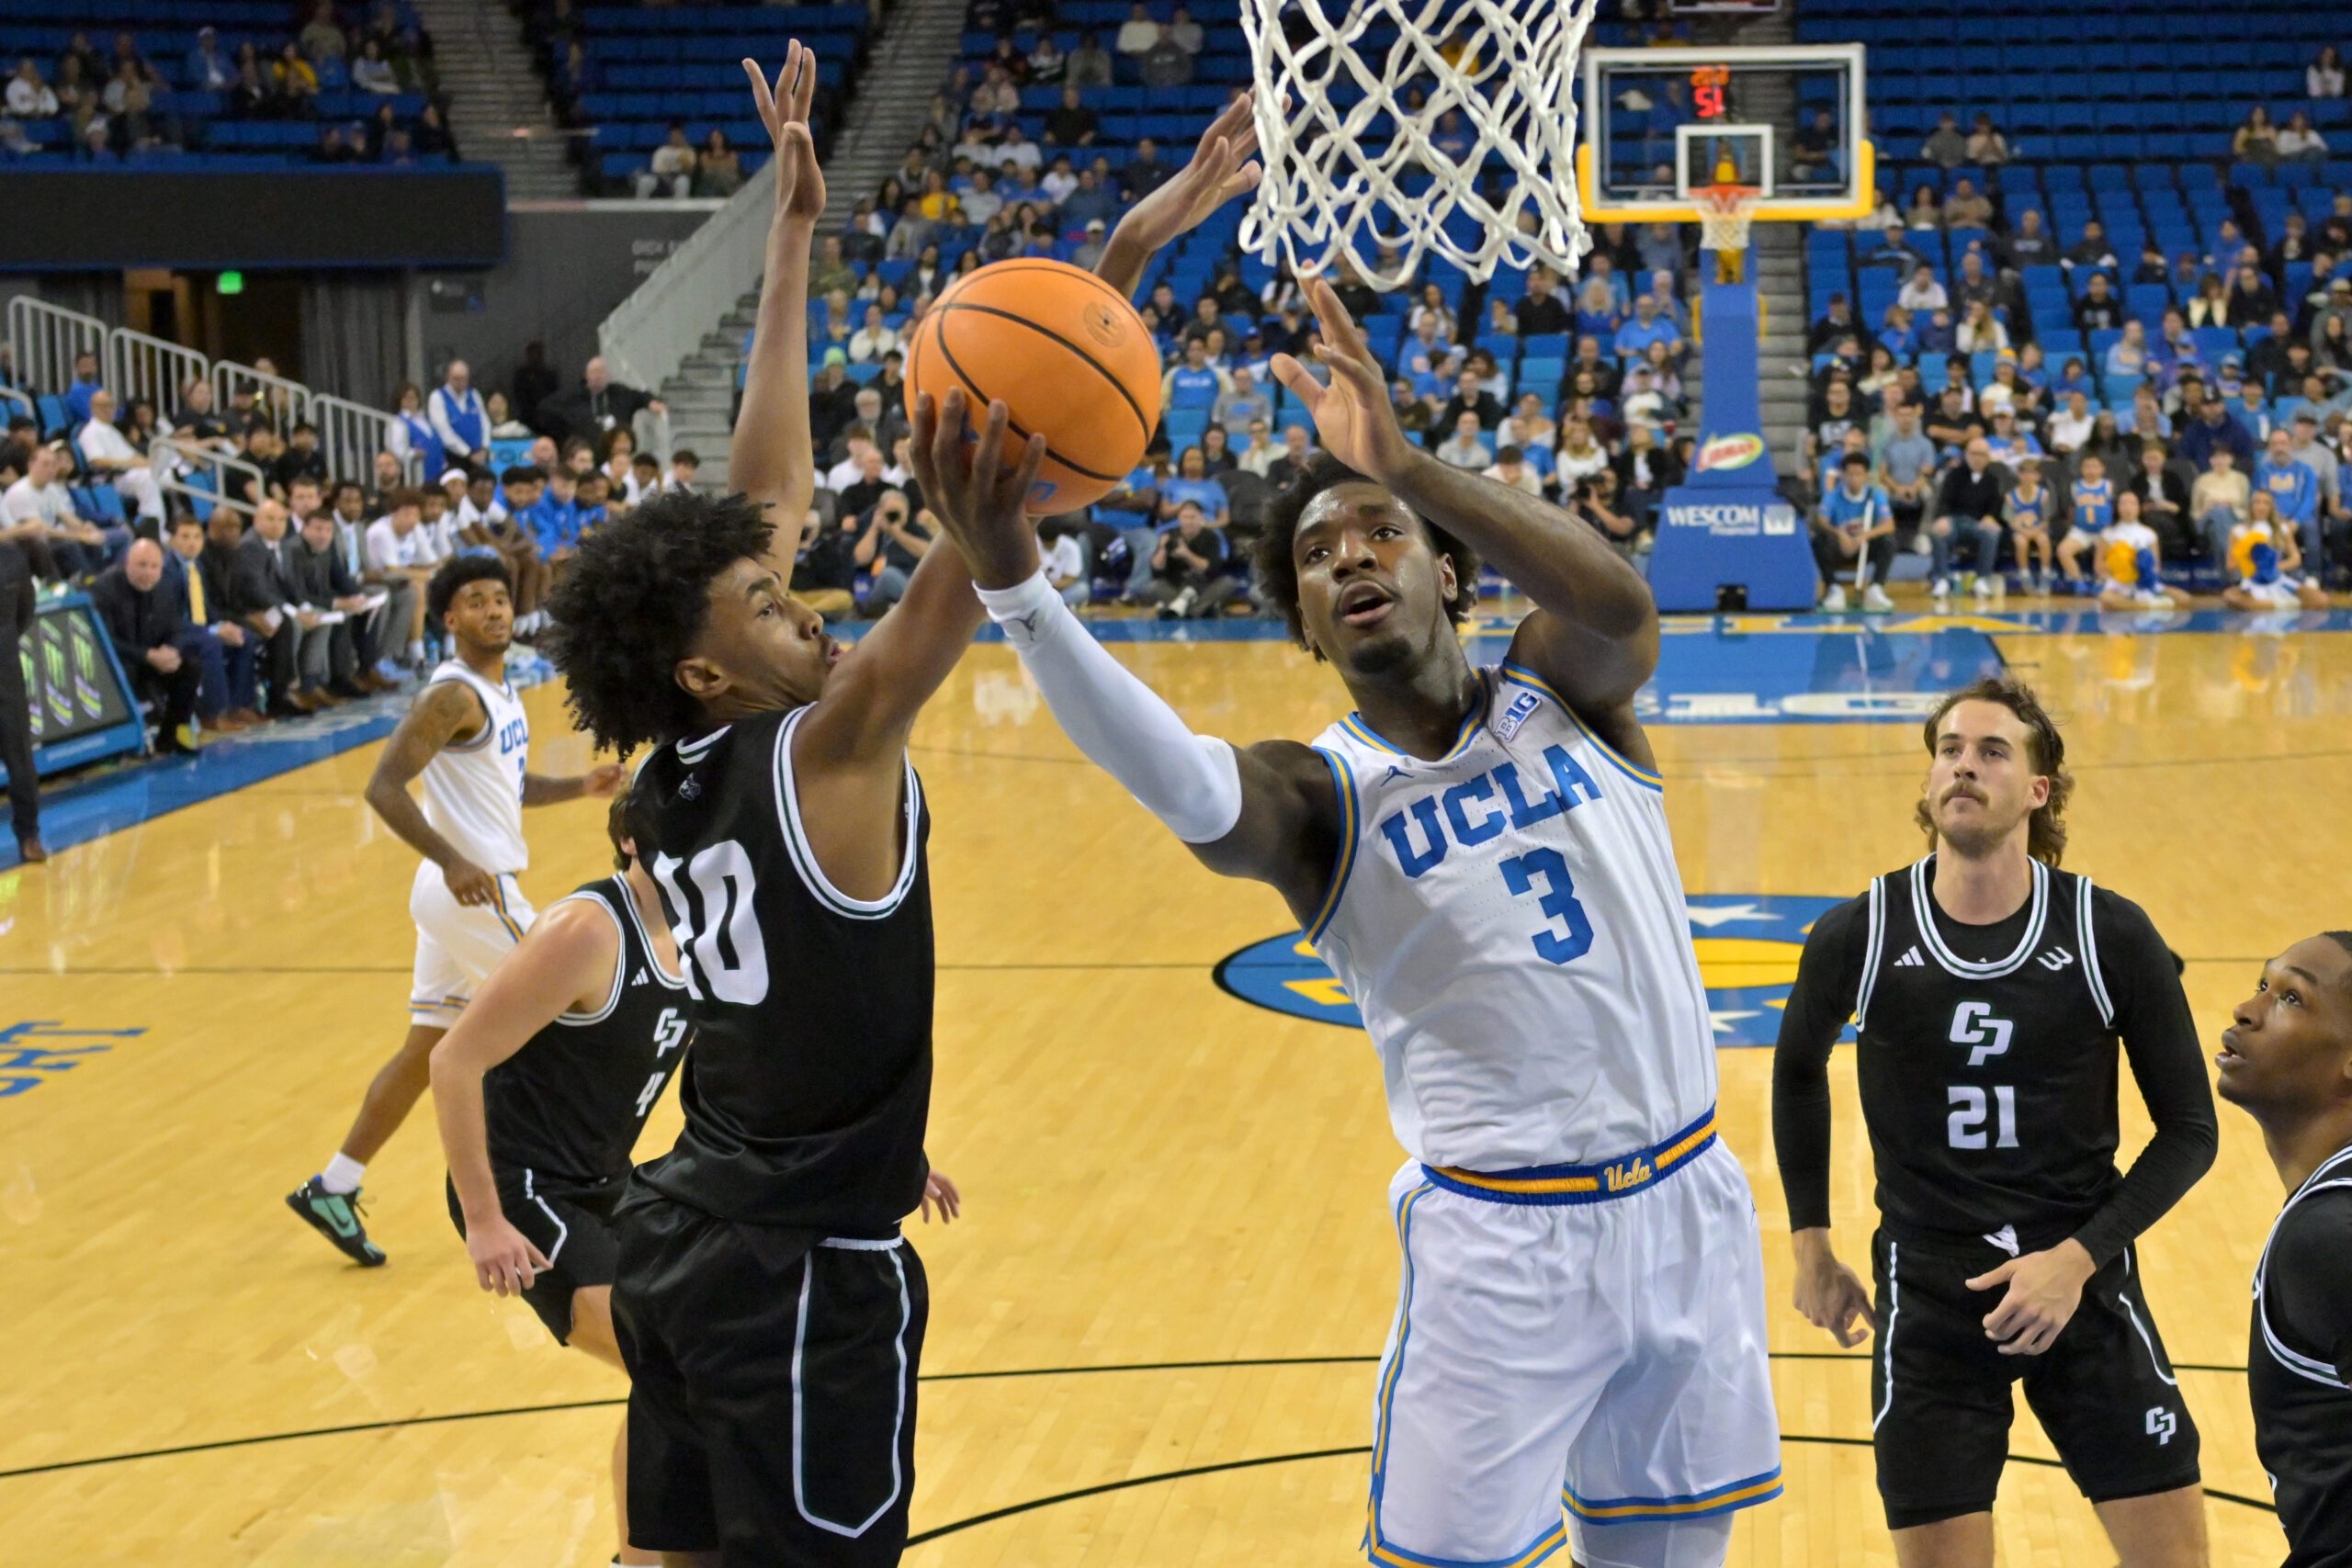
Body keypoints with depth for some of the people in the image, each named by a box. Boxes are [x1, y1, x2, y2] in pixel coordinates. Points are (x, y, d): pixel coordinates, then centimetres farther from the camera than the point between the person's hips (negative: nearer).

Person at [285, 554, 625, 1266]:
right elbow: (384, 785, -24)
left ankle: (332, 1189, 17)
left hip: (475, 887, 10)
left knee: (428, 1046, 12)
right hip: (472, 890, -10)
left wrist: (581, 787, 11)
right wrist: (453, 860, -33)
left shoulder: (501, 689, 14)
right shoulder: (453, 694, -16)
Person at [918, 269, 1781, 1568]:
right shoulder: (1319, 798, -7)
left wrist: (1409, 467, -40)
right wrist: (1013, 583, -49)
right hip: (1502, 1233, -2)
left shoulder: (1559, 691, 0)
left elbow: (1623, 609, -25)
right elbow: (1180, 787, -31)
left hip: (1684, 1203, 3)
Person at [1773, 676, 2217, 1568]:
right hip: (1927, 1301, 0)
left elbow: (2189, 1131, -1)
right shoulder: (1857, 939, -6)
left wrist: (2079, 1258, -12)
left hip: (2084, 1288, 0)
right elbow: (1798, 1070, 14)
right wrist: (1810, 1246, 12)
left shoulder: (2113, 937, -8)